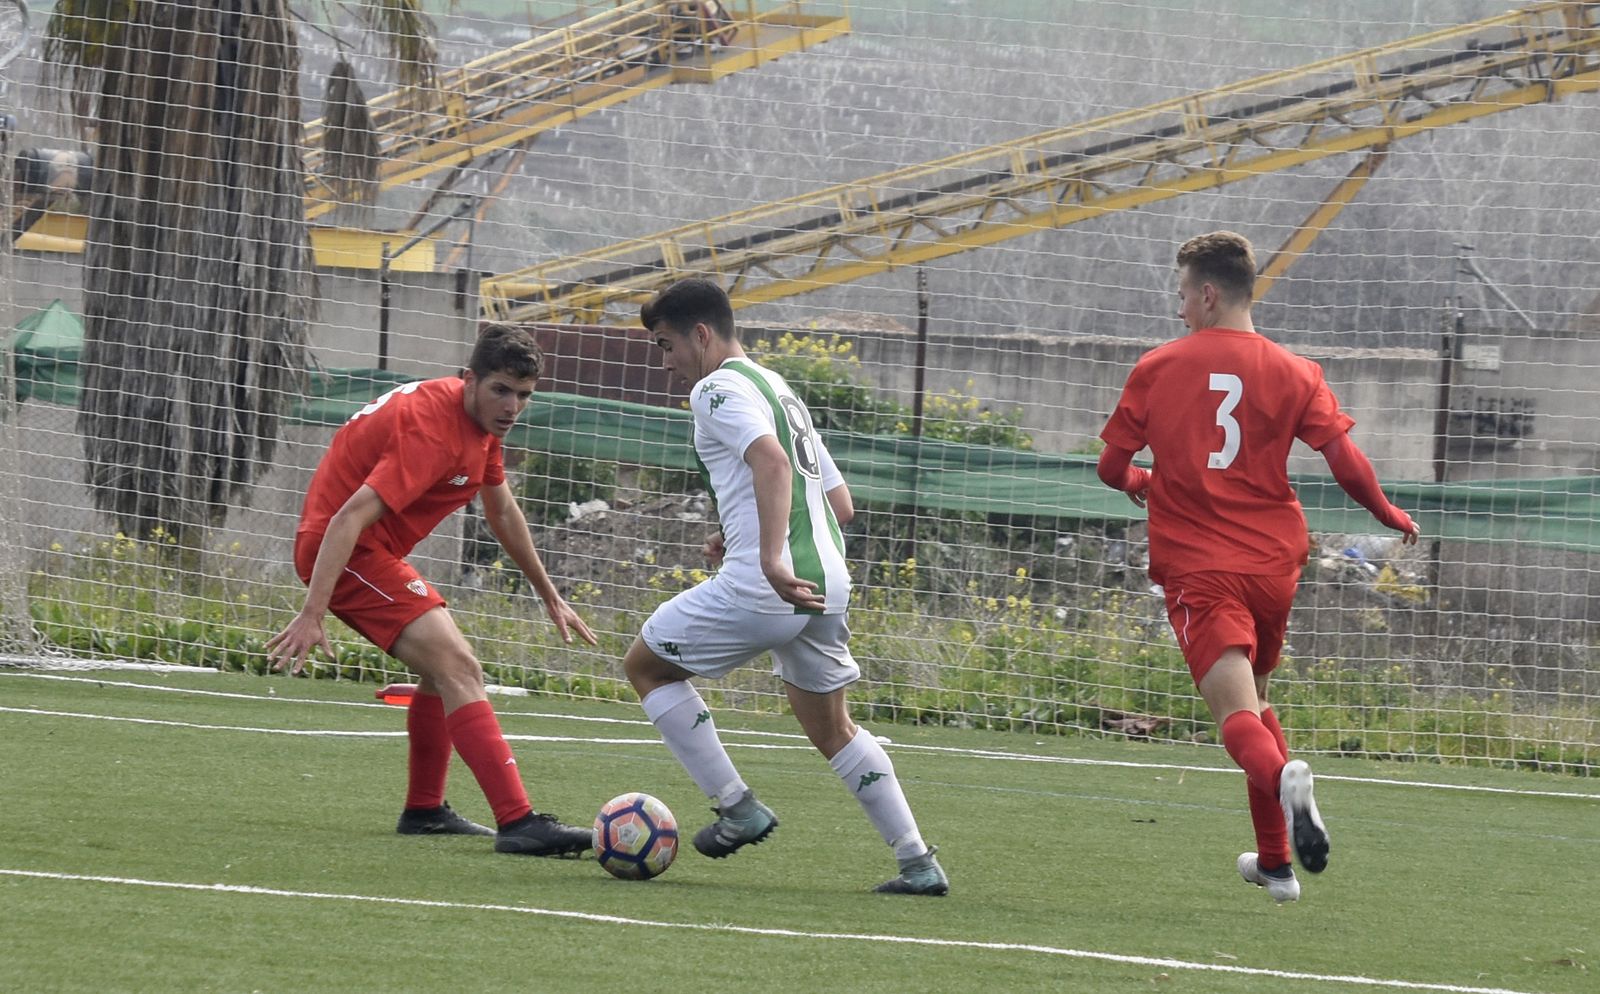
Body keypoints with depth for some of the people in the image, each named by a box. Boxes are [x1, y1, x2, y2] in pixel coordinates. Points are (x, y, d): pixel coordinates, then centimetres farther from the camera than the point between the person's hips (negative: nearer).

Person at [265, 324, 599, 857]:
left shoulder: (480, 418, 6)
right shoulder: (433, 429, -25)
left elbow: (502, 511, 24)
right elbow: (350, 519, -32)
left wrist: (549, 595, 30)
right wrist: (312, 616, -38)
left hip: (373, 552, 11)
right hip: (347, 552, -11)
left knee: (444, 667, 25)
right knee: (458, 669, -22)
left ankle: (424, 811, 36)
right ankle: (518, 823, -30)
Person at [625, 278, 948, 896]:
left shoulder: (719, 388, -5)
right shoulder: (779, 389, 24)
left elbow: (771, 461, -25)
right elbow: (840, 504, 26)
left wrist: (770, 560, -34)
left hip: (762, 588, -9)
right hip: (826, 583, 9)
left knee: (645, 664, 11)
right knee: (831, 730, 20)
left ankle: (737, 808, 6)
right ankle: (919, 863, 10)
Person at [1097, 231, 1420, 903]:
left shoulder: (1157, 368, 1)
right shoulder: (1291, 373, 2)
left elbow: (1111, 467, 6)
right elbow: (1346, 462, -5)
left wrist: (1139, 485, 29)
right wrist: (1389, 514, 13)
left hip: (1196, 569, -3)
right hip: (1273, 564, 3)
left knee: (1237, 713, -13)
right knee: (1254, 699, 23)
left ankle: (1282, 777, -48)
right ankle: (1275, 862, 27)